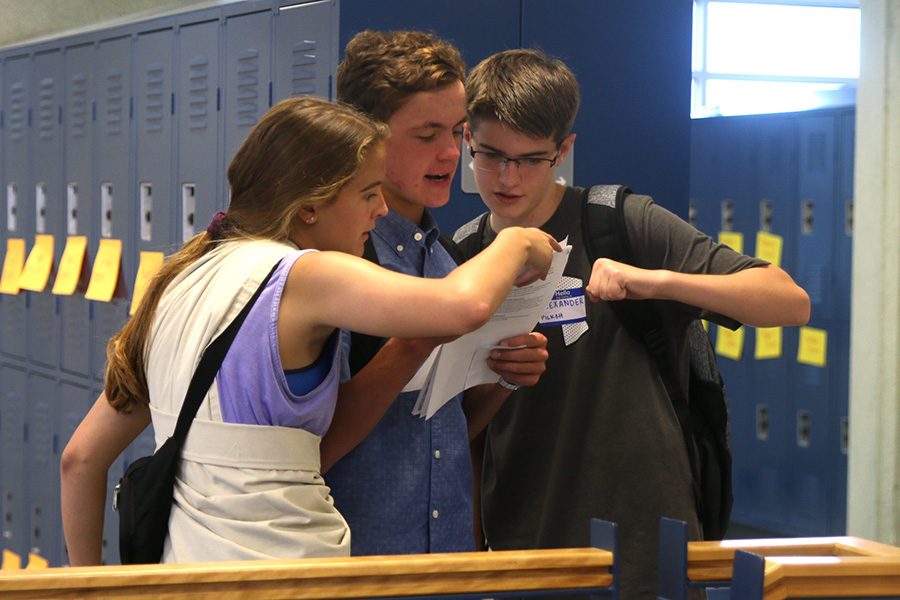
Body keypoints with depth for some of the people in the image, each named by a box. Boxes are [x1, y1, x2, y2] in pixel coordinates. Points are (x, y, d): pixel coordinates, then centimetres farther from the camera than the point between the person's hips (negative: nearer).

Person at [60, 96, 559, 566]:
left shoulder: (182, 282, 11)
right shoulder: (303, 277, -12)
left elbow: (81, 457, 13)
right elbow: (465, 304, -28)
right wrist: (517, 243, -8)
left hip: (180, 563, 8)